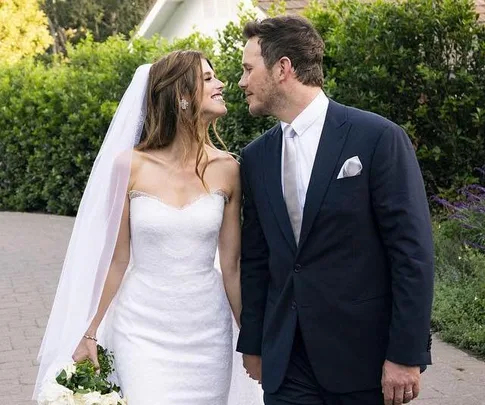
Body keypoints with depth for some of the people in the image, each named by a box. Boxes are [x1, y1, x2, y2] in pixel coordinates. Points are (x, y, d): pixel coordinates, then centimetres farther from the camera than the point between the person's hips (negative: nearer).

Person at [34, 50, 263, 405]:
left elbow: (232, 266, 5)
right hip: (143, 331, -2)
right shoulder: (131, 166, -7)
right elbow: (116, 259, 1)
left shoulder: (226, 169, -2)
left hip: (207, 333, 2)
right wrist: (90, 333, 5)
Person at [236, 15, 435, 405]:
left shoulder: (379, 138, -9)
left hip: (365, 357, -4)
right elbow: (255, 259, 13)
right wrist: (253, 344, 12)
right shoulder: (255, 157, 7)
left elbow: (413, 252, -10)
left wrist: (407, 355, -13)